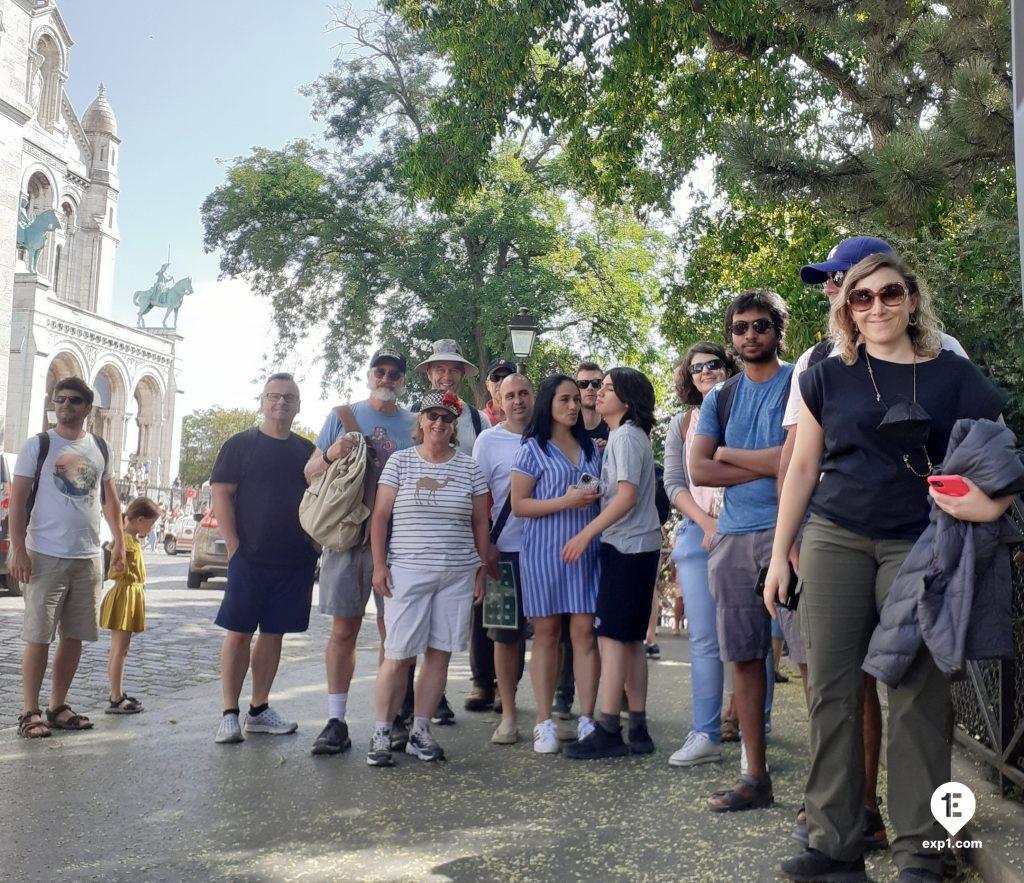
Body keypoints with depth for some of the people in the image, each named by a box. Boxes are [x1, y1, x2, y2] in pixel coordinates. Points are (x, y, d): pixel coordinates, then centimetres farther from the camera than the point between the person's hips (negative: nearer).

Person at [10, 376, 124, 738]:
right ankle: (30, 712, 9)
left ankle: (58, 707, 21)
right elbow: (17, 500, -5)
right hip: (46, 556, -4)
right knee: (39, 637, -1)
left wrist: (119, 541, 12)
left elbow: (110, 498, 19)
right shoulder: (38, 445, -2)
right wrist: (18, 550, -13)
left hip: (89, 558, 4)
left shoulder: (100, 447, 10)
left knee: (74, 636, 9)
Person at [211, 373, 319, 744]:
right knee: (238, 633, 0)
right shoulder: (240, 444, 1)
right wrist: (234, 547, -10)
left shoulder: (307, 451, 12)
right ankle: (230, 713, 7)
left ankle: (259, 709, 20)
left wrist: (313, 547, 4)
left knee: (274, 634, 10)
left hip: (295, 561, 4)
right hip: (249, 558, -4)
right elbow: (220, 493, -4)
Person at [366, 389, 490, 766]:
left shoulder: (469, 467, 6)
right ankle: (381, 733, 11)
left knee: (439, 654, 5)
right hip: (407, 571, -2)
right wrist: (379, 565, -4)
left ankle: (419, 731, 17)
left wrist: (482, 570, 7)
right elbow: (380, 515, 2)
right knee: (398, 656, -3)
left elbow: (480, 522, 10)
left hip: (458, 574, 2)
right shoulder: (400, 461, 2)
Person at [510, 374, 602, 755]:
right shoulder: (533, 449, 0)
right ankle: (545, 723, 9)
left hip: (586, 549, 3)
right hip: (545, 549, -3)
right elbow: (518, 505, -6)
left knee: (584, 632, -1)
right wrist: (565, 501, -17)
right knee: (546, 633, 2)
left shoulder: (591, 447, 14)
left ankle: (586, 719, 5)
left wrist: (595, 496, 2)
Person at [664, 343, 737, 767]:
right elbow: (674, 484, 9)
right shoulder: (682, 424, 14)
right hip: (698, 535, 3)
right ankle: (705, 735, 9)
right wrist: (706, 523, -6)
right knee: (704, 638, 3)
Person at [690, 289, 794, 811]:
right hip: (732, 537, 5)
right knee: (744, 657, 8)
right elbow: (699, 471, 6)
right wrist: (768, 466, -5)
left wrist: (729, 454, -1)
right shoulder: (719, 399, 16)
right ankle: (755, 778, 19)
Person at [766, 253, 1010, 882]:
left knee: (918, 693, -2)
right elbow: (803, 468, 10)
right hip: (835, 541, 1)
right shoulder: (828, 377, 9)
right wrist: (780, 553, 7)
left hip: (917, 546, -1)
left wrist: (994, 503, -15)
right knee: (833, 690, -1)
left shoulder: (954, 376, 6)